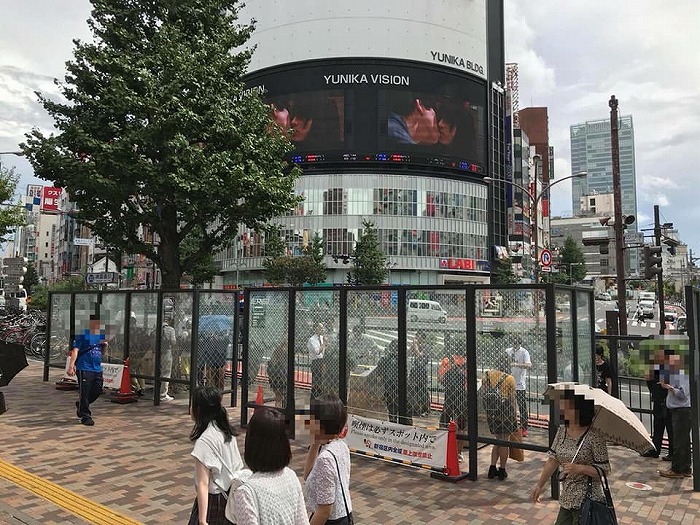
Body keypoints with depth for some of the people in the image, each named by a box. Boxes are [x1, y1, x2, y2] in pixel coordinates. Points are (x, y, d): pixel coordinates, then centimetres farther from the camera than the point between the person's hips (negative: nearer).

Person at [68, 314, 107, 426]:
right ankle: (85, 416, 11)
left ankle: (81, 405, 36)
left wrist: (105, 345, -1)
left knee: (97, 391, 11)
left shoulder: (102, 335, 12)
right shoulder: (83, 334, -8)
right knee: (84, 392, -2)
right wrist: (71, 365, -21)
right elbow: (75, 350, -13)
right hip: (84, 369, -7)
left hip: (97, 368, 7)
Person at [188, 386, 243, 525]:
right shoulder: (228, 433, 1)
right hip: (231, 496, 8)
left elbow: (203, 484, -21)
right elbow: (238, 466, 9)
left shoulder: (204, 442, -20)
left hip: (212, 499, -8)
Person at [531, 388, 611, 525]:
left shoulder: (594, 436, -17)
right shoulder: (562, 430, 2)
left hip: (586, 503, -6)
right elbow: (553, 460, 9)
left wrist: (580, 468, -25)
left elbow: (605, 470, -12)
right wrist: (539, 485, 10)